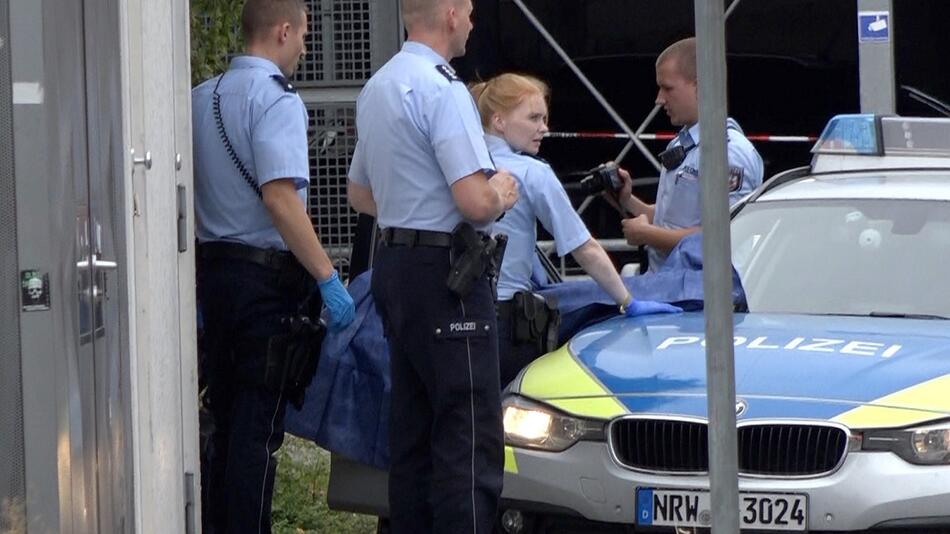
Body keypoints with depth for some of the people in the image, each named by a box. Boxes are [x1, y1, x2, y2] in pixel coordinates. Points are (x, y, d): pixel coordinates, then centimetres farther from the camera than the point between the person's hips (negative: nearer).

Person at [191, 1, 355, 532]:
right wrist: (328, 277, -22)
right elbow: (280, 197, -24)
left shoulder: (202, 98, 11)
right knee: (259, 427, -5)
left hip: (213, 266, 8)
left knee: (225, 419, 16)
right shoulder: (276, 100, -14)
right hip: (267, 275, -8)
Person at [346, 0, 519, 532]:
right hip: (445, 273, -10)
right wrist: (501, 193, -2)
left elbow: (360, 194, 27)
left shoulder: (377, 88, 15)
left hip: (394, 265, 10)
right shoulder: (443, 90, -16)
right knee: (470, 435, -10)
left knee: (412, 429, 12)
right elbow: (476, 202, -22)